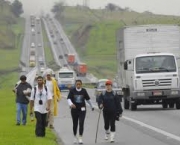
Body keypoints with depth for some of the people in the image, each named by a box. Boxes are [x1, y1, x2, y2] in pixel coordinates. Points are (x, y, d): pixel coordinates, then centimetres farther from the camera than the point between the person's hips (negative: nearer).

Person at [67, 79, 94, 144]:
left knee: (81, 123, -12)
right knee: (75, 124, 10)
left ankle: (80, 138, -10)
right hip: (74, 110, 0)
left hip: (82, 110, 0)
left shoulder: (83, 91, 1)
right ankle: (75, 137, 29)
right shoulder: (72, 90, -3)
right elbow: (69, 98, -13)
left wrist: (91, 107, 24)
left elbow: (88, 99, 14)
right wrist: (71, 104, -33)